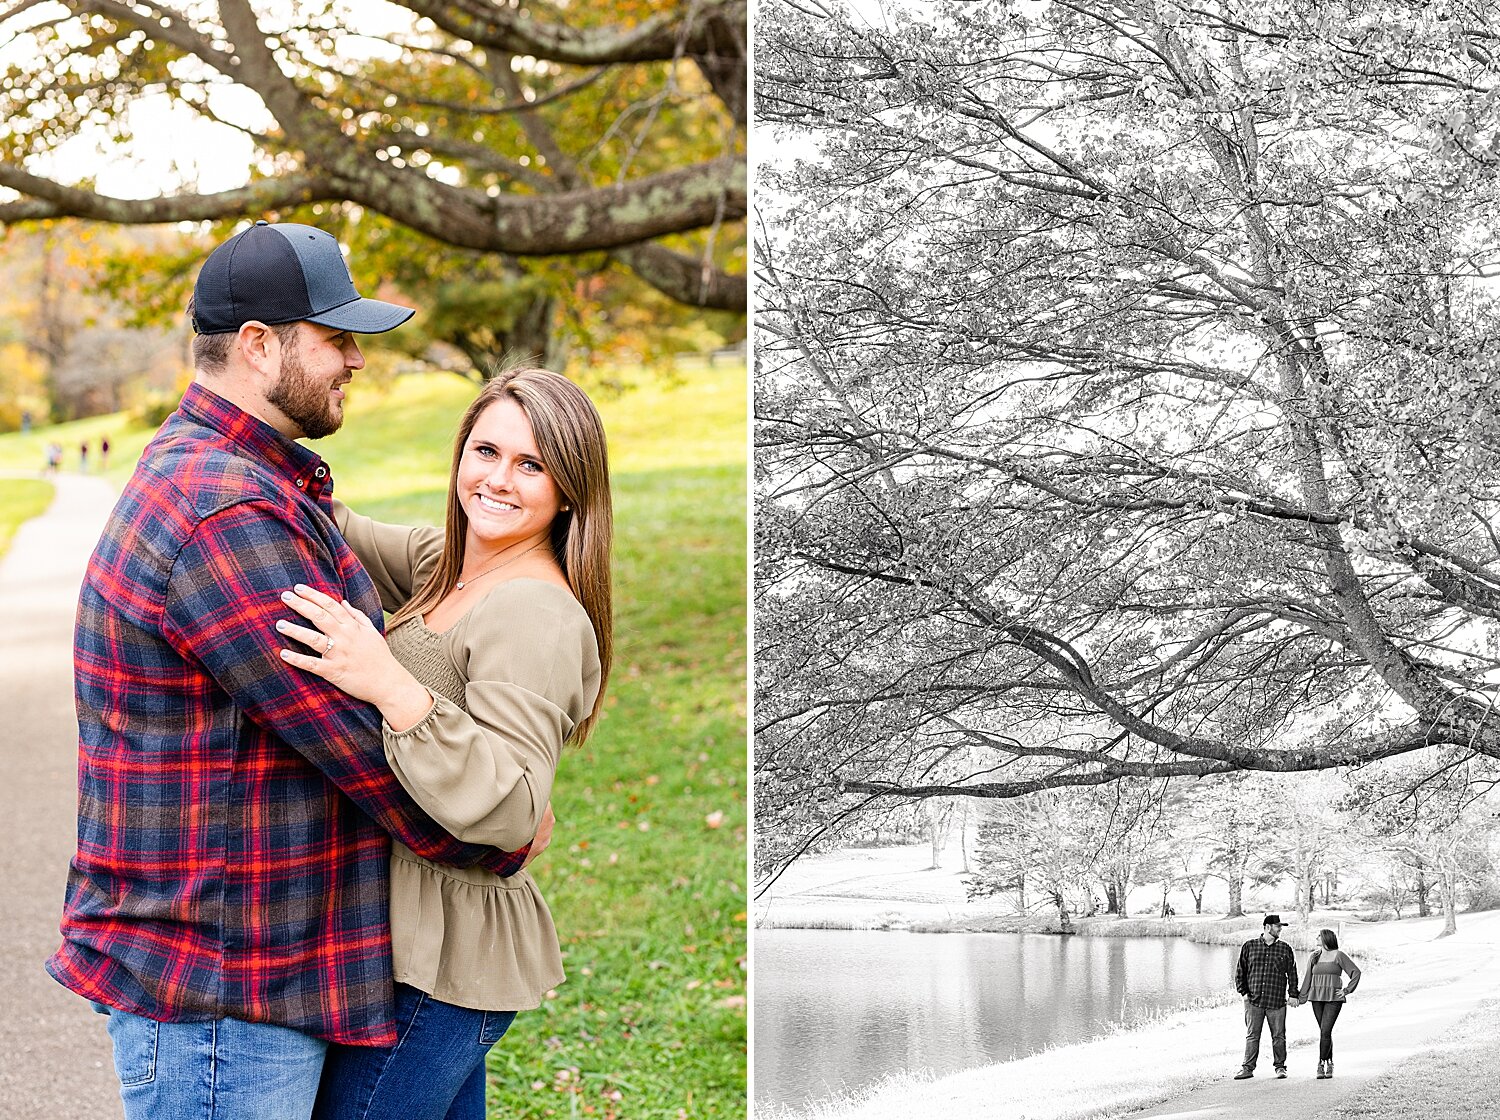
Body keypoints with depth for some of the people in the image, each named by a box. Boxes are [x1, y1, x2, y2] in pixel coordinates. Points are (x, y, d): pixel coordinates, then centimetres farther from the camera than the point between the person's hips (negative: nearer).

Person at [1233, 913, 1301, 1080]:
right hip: (1253, 1001, 0)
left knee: (1278, 1036, 4)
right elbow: (1240, 970, 10)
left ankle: (1280, 1067, 16)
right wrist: (1243, 991, 3)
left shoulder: (1285, 949, 8)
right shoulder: (1249, 946, 6)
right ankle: (1247, 1068, 5)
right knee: (1252, 1036, 0)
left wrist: (1293, 995, 4)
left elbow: (1292, 973, 10)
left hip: (1277, 1002, 0)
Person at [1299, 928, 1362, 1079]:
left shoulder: (1338, 955, -2)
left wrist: (1347, 990, -6)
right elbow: (1308, 978, 17)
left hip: (1334, 998, -5)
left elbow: (1356, 972, -1)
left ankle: (1321, 1064, -9)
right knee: (1323, 1031, 5)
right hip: (1317, 998, 5)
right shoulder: (1314, 957, 13)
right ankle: (1329, 1064, 13)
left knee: (1325, 1031, -13)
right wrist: (1301, 998, 13)